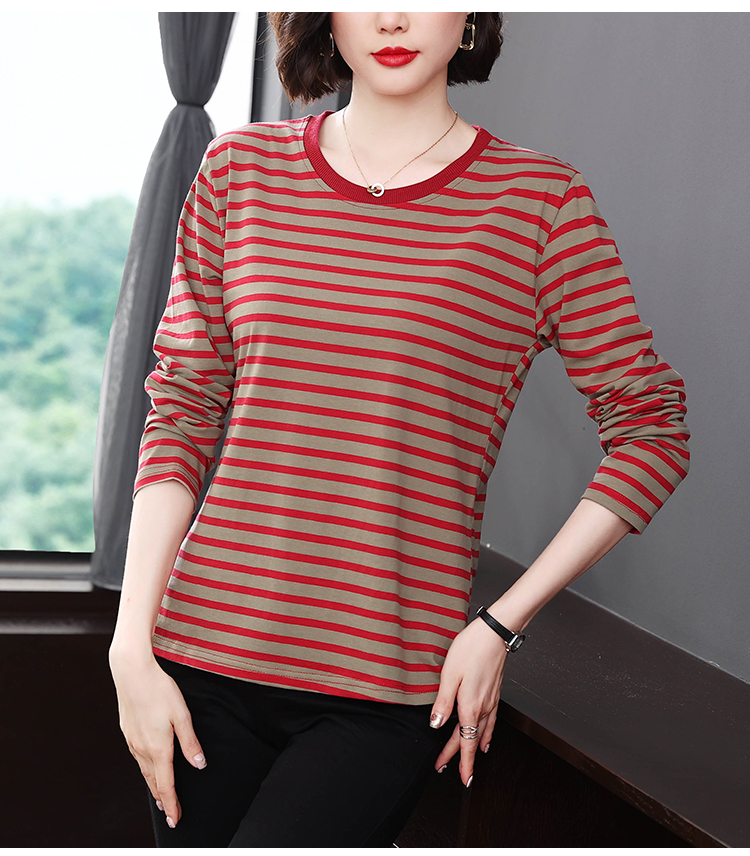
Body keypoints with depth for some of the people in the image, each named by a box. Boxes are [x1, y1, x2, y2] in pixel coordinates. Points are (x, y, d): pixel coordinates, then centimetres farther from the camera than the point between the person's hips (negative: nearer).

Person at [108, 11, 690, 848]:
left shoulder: (541, 200, -1)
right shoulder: (241, 167, 6)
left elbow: (651, 432, 1)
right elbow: (181, 411, 6)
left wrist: (499, 625, -4)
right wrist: (132, 647, 0)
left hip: (387, 696, -3)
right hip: (207, 657, 3)